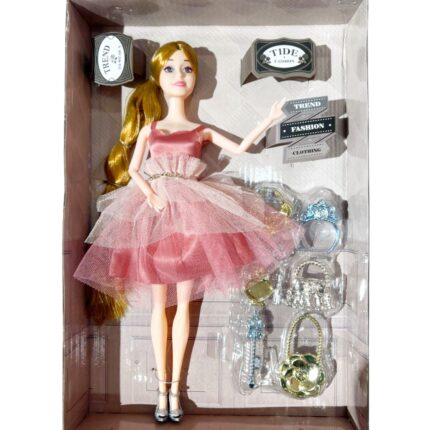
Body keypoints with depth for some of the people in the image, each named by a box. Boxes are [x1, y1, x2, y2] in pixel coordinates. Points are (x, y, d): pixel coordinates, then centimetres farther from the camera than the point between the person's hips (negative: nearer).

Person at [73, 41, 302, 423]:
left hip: (191, 211, 0)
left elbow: (240, 148, 4)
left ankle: (175, 388, 11)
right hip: (154, 211, 0)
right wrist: (150, 195, -13)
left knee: (183, 302, 1)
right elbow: (132, 170, 5)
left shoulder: (202, 131, 13)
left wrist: (270, 120, -1)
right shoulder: (149, 128, 12)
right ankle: (163, 388, 13)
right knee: (159, 303, 3)